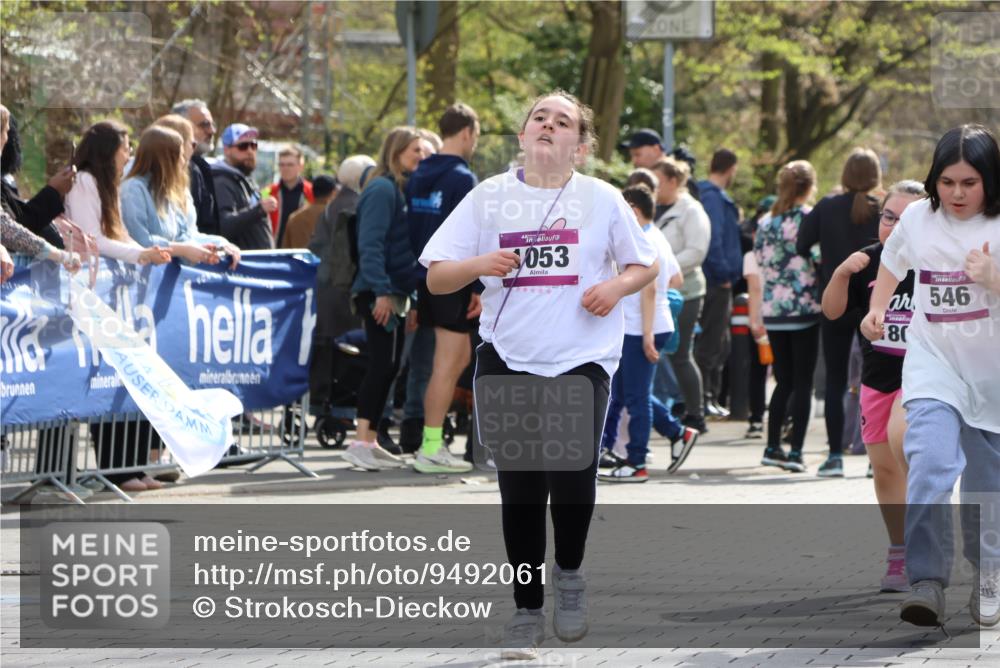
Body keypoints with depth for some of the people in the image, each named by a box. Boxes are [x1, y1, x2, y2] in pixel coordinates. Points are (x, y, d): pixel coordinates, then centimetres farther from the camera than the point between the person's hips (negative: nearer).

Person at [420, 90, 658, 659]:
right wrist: (479, 264, -16)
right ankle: (528, 611, 17)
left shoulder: (602, 199, 3)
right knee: (519, 489, 3)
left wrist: (617, 286, -7)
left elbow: (647, 265, 14)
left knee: (573, 478, -17)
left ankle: (570, 574, 12)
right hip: (508, 358, 2)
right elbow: (436, 278, 4)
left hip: (582, 360, -1)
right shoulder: (489, 197, 4)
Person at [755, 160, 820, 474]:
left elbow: (759, 262, 10)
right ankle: (795, 450, -6)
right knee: (803, 383, 0)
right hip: (805, 309, -4)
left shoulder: (765, 222, 7)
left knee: (784, 381, 13)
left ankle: (772, 447, 9)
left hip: (772, 309, 5)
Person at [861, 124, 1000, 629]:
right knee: (931, 464, -22)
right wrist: (876, 309, 9)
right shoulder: (918, 218, 0)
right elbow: (892, 260, 22)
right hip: (932, 363, 1)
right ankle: (927, 581, -25)